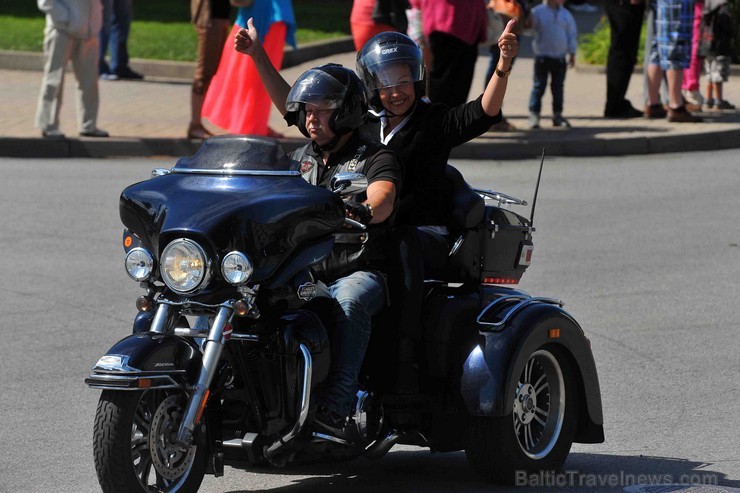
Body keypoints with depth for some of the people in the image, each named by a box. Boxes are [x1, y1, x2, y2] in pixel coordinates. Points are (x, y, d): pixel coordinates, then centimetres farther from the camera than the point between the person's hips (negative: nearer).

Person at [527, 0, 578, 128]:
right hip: (542, 56, -4)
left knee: (558, 87, 9)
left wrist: (572, 54, 10)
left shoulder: (566, 15, 7)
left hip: (560, 57, 4)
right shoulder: (537, 12, -6)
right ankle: (534, 115, -1)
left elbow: (572, 34, 11)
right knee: (539, 86, -4)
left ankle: (557, 115, 17)